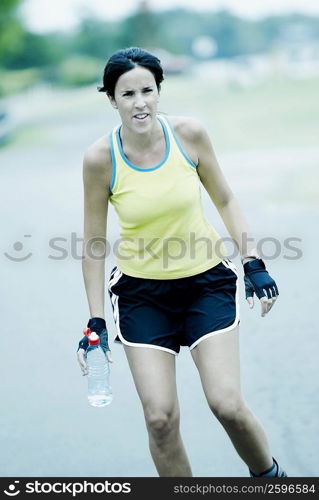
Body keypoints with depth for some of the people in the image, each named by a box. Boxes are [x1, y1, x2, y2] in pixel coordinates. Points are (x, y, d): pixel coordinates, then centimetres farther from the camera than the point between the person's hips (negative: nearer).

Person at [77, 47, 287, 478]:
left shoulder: (189, 133, -10)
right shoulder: (100, 158, -13)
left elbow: (224, 200, 4)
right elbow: (93, 243, -4)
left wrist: (253, 264, -3)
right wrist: (96, 321, -6)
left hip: (207, 281, 0)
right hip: (142, 293, 0)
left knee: (227, 404, -9)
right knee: (160, 418, -8)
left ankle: (268, 474, 20)